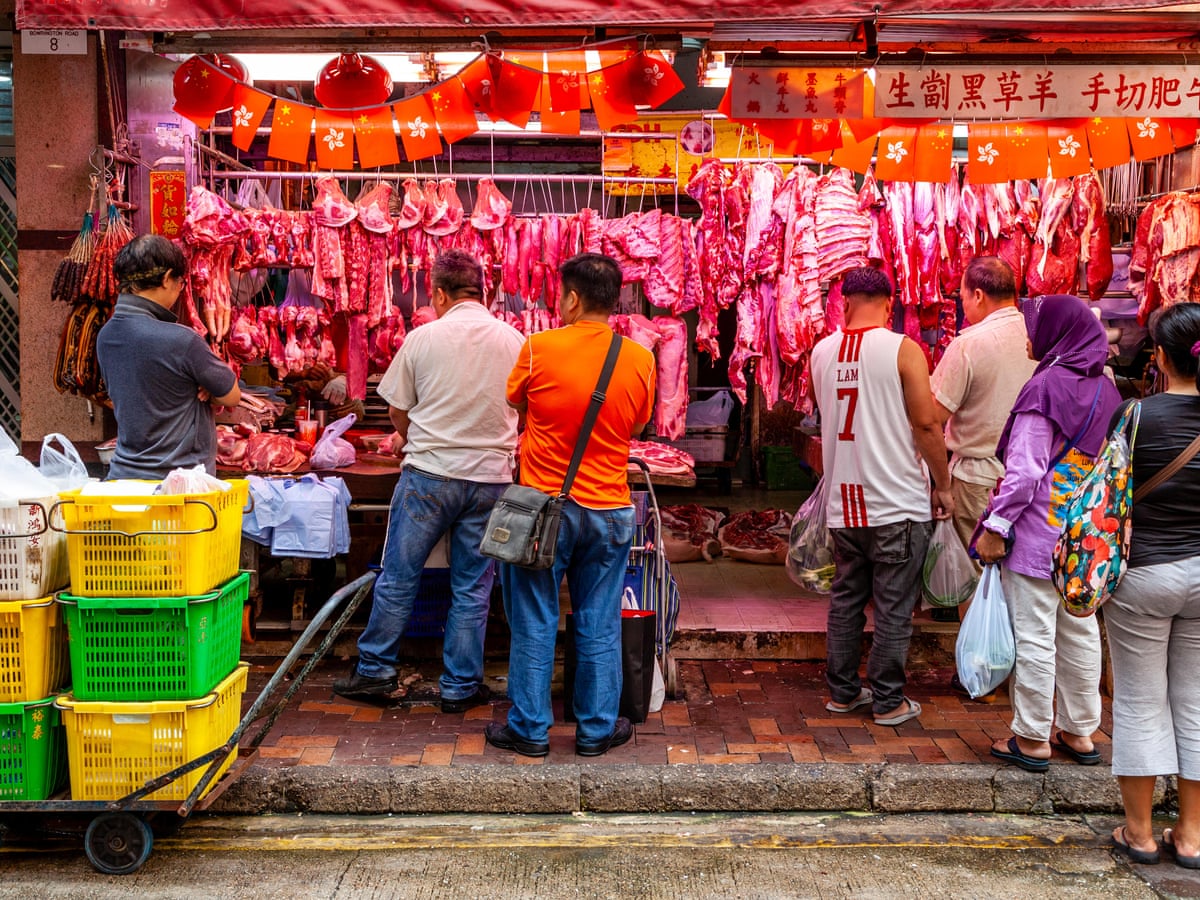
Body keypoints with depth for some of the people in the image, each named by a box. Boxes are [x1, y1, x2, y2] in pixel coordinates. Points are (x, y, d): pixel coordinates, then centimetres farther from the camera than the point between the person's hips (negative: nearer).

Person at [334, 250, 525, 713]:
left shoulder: (424, 337, -5)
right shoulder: (514, 341, 1)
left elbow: (396, 407, 5)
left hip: (428, 472, -2)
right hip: (490, 477, 2)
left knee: (398, 575, 11)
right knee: (472, 587, 10)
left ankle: (376, 669, 22)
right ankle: (461, 686, 18)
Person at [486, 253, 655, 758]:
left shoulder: (539, 348, -11)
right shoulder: (640, 359, -4)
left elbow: (514, 401, 7)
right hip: (609, 510, 2)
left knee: (534, 624, 10)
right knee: (599, 626, 13)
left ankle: (530, 728, 19)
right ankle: (597, 728, 23)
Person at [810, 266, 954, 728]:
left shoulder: (822, 352, 4)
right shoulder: (902, 349, -10)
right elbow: (926, 423, -12)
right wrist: (943, 486, -2)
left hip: (842, 500, 5)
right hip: (897, 502, -4)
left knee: (845, 598, 15)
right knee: (894, 607, 5)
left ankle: (843, 690, 24)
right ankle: (889, 701, 13)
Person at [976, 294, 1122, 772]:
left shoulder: (1046, 387, -15)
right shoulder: (1105, 388, 8)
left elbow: (1025, 469, -19)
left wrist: (996, 526, -13)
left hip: (1039, 532, -8)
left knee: (1034, 635, 1)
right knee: (1080, 632, 15)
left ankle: (1031, 739, 10)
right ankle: (1079, 732, 26)